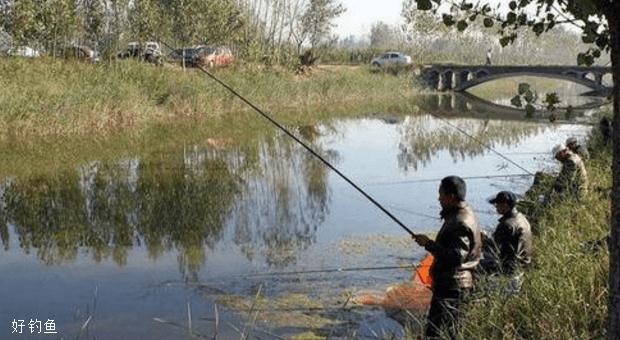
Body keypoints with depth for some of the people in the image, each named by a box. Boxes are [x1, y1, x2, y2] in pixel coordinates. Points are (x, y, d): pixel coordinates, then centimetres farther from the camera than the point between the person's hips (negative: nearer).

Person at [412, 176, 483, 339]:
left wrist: (429, 244, -23)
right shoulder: (464, 213, 12)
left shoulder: (461, 223, -22)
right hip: (451, 283, 11)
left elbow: (457, 257, -28)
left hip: (452, 285, -11)